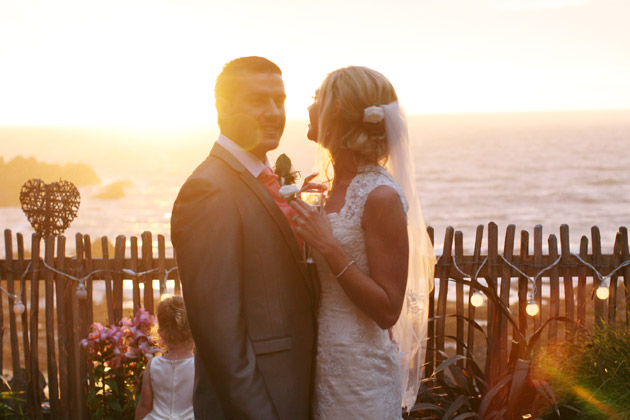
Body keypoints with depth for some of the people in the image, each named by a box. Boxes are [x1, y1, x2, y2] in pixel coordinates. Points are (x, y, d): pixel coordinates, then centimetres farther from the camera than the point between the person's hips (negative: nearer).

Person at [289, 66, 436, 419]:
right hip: (327, 362, 8)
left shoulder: (381, 196, -19)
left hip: (361, 374, -8)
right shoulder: (340, 187, 7)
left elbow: (388, 311, -20)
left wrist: (327, 246, -24)